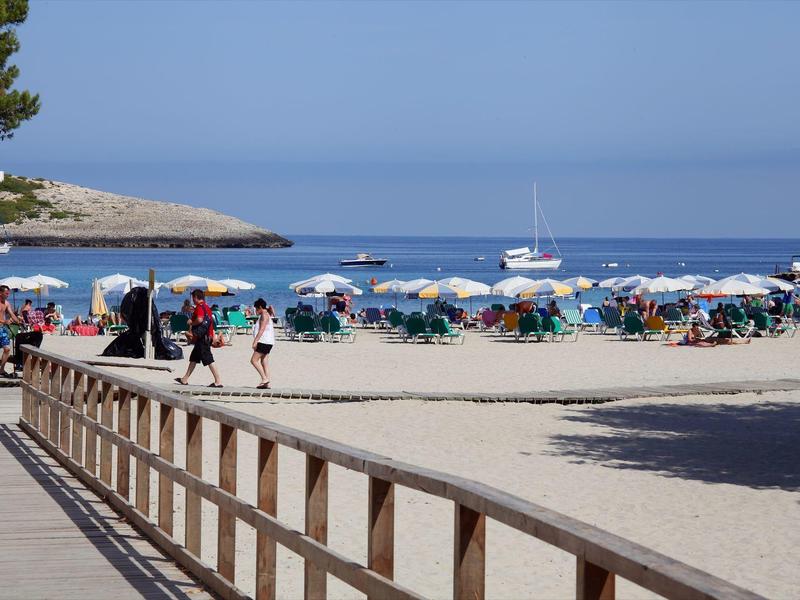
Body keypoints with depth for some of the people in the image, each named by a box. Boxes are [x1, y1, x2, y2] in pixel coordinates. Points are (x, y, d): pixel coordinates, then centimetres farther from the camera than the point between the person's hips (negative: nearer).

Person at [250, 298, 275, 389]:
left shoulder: (264, 315, -10)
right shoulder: (267, 315, 20)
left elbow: (262, 330, -19)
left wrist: (255, 341, -22)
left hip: (264, 341, -10)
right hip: (267, 342, 10)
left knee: (254, 360, -10)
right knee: (264, 362, 6)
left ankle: (264, 378, -14)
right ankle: (267, 383, 2)